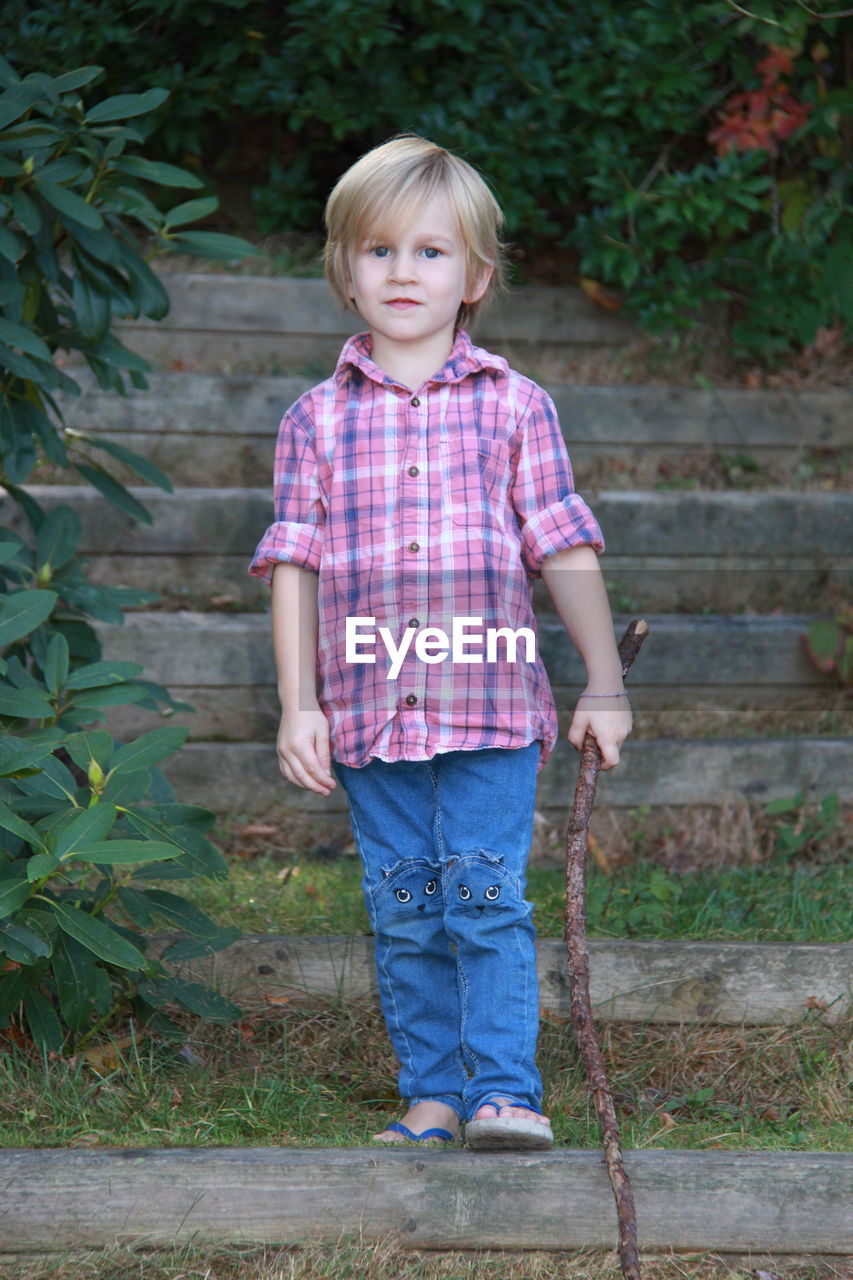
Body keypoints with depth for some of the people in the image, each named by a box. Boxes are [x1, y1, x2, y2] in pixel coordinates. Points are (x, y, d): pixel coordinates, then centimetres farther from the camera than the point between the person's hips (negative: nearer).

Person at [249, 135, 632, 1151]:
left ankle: (503, 1088, -3)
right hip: (369, 712, 2)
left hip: (492, 706, -2)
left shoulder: (514, 407, 4)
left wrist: (603, 686, 4)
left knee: (486, 896, -9)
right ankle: (432, 1095, 15)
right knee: (405, 914, 6)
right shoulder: (318, 420, 6)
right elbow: (295, 564, 6)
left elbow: (564, 549, 5)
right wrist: (297, 705, 0)